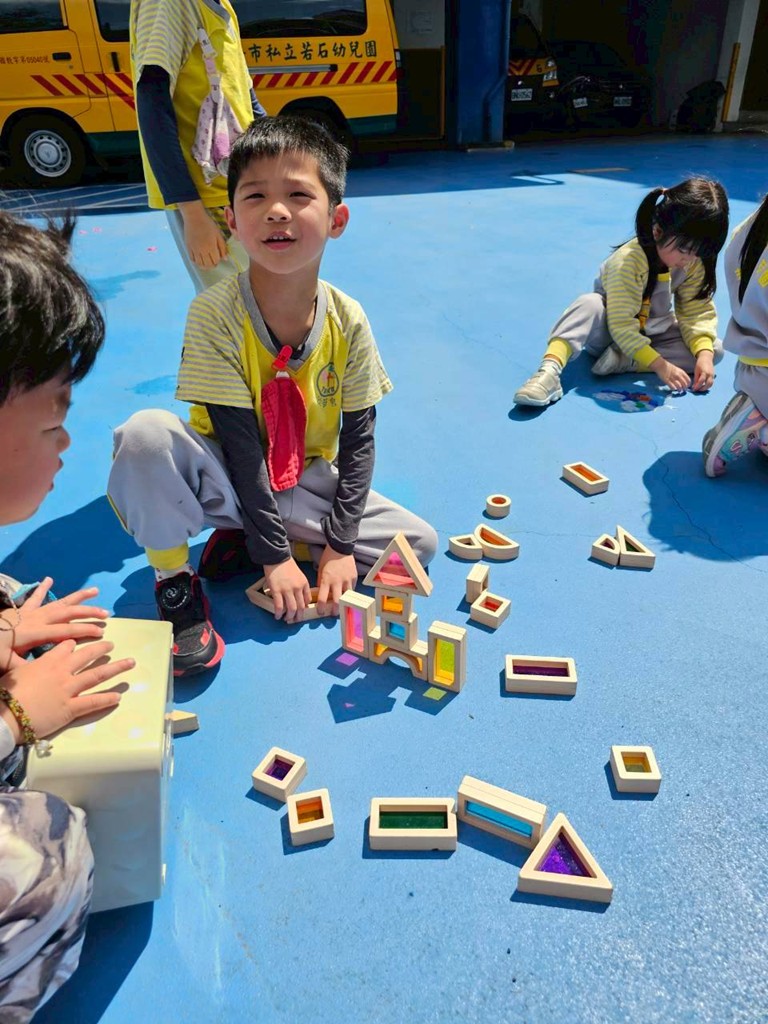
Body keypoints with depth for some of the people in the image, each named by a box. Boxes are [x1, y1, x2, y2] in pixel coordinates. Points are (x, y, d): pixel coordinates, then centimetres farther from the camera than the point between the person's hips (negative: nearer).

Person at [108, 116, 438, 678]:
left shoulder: (348, 320, -13)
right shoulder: (215, 314, -21)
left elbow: (359, 437, -8)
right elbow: (240, 442, -21)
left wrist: (340, 544, -14)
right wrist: (275, 555, -20)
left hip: (305, 482, 4)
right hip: (229, 478, -3)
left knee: (420, 542, -11)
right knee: (146, 433, -33)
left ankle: (240, 539, -1)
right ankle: (175, 582, -8)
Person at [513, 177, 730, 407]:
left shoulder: (694, 262, -13)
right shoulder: (629, 260, -30)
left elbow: (697, 312, -10)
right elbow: (621, 326, -32)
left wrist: (704, 354, -28)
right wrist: (660, 364, -38)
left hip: (653, 334, 5)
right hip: (610, 333, -5)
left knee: (715, 349, -19)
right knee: (590, 304, -36)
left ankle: (622, 361, -30)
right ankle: (549, 370, -53)